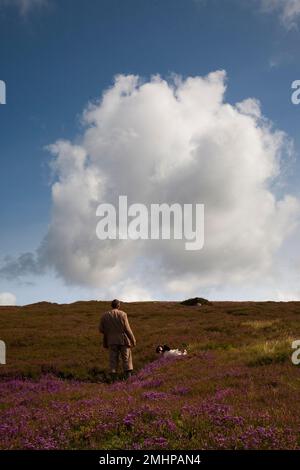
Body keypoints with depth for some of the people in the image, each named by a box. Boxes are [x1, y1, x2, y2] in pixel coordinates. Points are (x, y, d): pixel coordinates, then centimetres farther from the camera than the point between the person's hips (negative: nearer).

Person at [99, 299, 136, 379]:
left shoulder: (105, 315, 0)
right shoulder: (122, 314, -8)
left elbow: (101, 329, 2)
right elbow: (127, 329, -10)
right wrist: (133, 340, -2)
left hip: (112, 341, 2)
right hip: (123, 340, -2)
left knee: (113, 360, 8)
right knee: (127, 360, 8)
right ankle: (128, 376, 3)